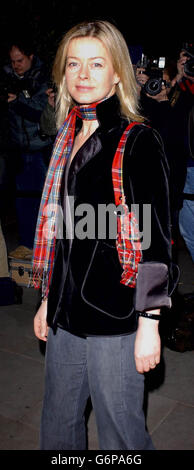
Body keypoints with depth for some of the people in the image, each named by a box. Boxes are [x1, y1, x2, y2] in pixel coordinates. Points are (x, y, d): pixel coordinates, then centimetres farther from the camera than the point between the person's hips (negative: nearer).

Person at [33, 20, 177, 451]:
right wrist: (47, 302, 17)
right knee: (57, 429, 20)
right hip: (65, 317, 7)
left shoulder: (138, 142, -9)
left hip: (115, 319, -6)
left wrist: (149, 323, -13)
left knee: (119, 431, 10)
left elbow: (155, 241, -11)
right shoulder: (67, 139, 10)